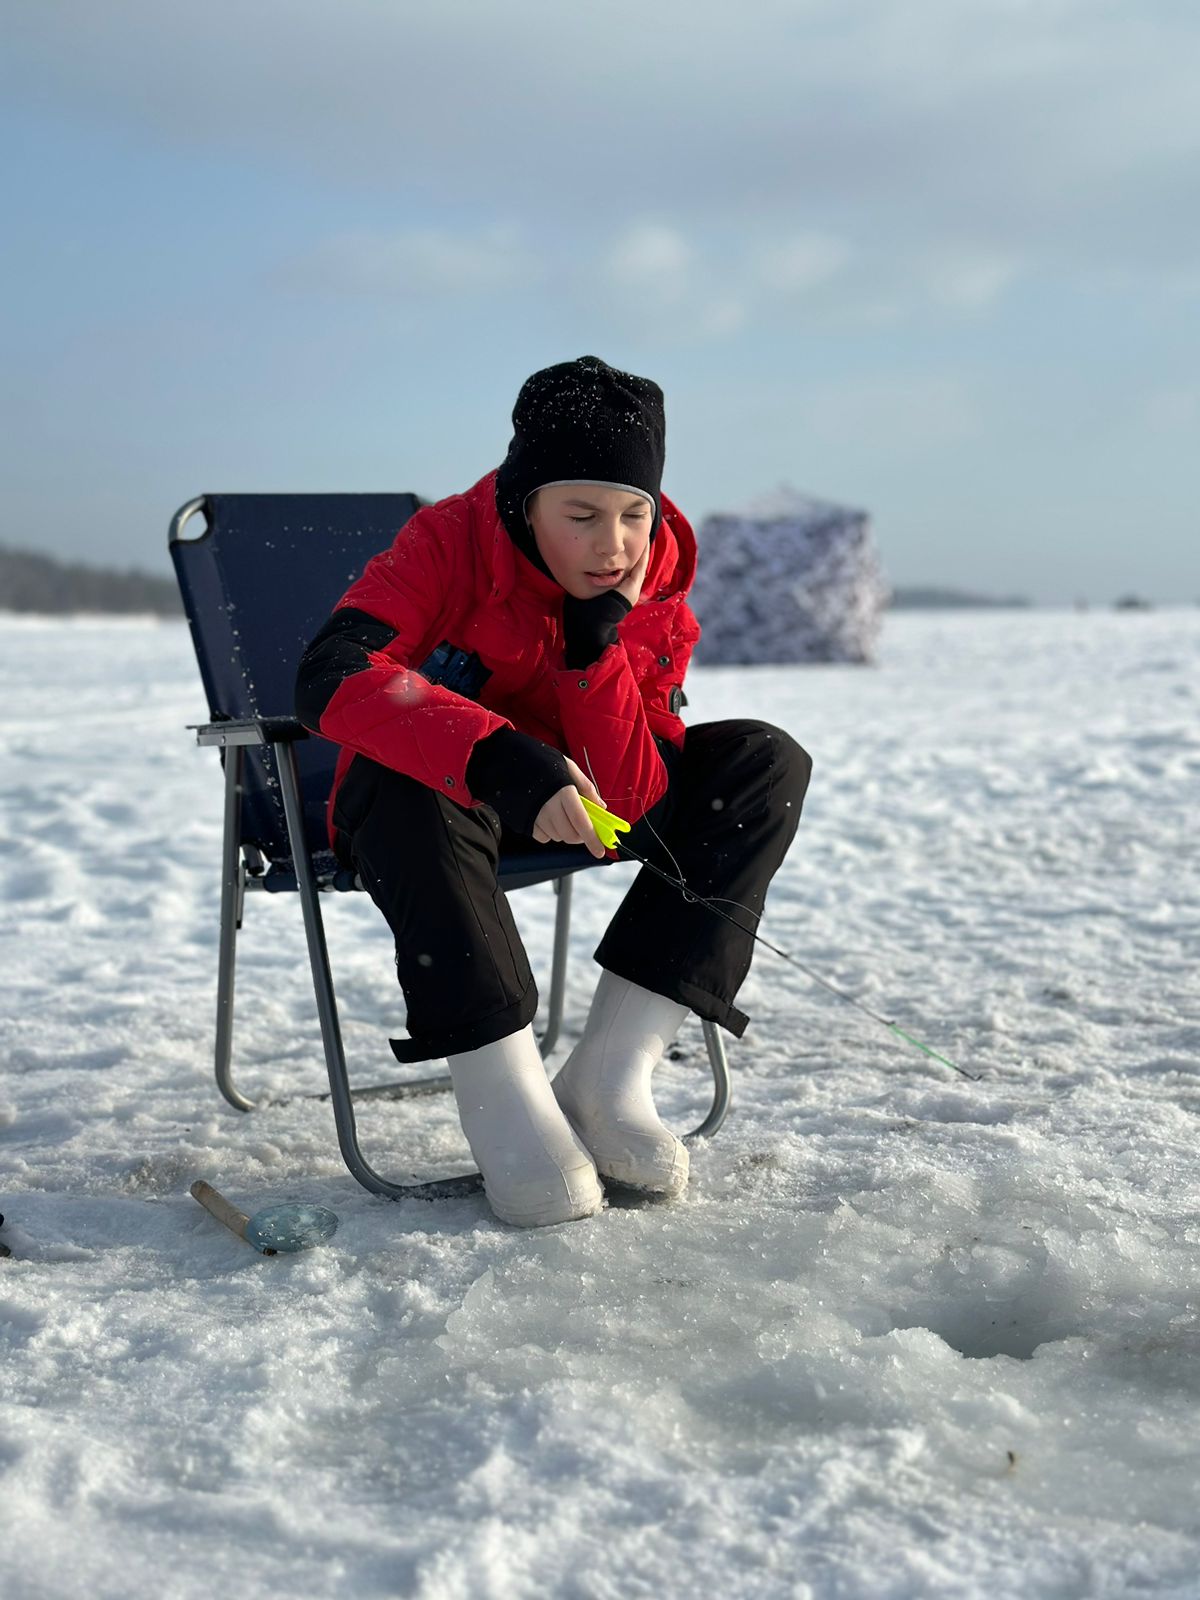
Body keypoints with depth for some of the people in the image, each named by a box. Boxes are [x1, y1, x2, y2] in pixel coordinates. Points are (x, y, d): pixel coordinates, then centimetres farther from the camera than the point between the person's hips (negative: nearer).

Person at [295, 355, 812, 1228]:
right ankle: (503, 1093, -32)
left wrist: (599, 640, -30)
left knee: (767, 761, -13)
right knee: (410, 787, -40)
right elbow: (330, 675, -40)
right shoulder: (452, 542, -22)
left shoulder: (656, 604, -10)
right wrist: (505, 760, -52)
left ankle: (607, 1072, -22)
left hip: (551, 808, 4)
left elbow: (633, 802, -19)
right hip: (431, 801, -4)